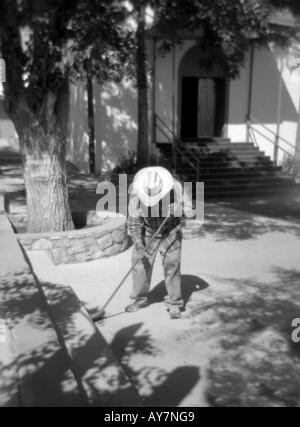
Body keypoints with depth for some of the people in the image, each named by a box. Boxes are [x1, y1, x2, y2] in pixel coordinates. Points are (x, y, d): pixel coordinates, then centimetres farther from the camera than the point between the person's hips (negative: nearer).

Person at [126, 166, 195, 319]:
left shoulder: (175, 187, -24)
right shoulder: (136, 195, -24)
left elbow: (186, 203, -6)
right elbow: (133, 222, -17)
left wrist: (188, 211, -28)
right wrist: (138, 243, -27)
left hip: (170, 233, -1)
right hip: (147, 234, 1)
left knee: (172, 267, -5)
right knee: (140, 265, 4)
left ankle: (174, 304, 10)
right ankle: (140, 299, 25)